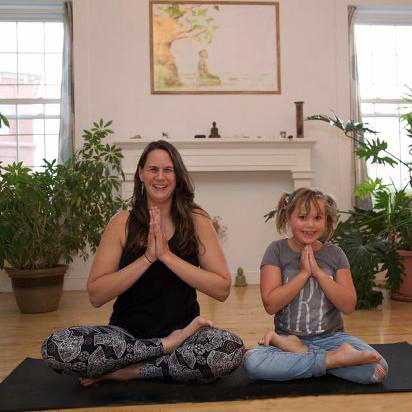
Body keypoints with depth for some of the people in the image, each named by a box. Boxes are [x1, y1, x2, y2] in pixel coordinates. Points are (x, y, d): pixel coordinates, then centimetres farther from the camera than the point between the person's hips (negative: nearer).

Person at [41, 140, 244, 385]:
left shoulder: (197, 221, -3)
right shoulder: (123, 223, -2)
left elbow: (222, 289, -11)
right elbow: (96, 295, -7)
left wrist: (167, 255, -18)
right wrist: (147, 257, -17)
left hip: (181, 330, 0)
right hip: (127, 333, 1)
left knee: (231, 349, -32)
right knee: (56, 347, -25)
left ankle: (124, 372, -15)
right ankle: (170, 346, -15)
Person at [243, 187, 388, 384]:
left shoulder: (335, 253, 4)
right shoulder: (277, 250, -2)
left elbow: (348, 306, -4)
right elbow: (271, 304, -11)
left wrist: (318, 271, -12)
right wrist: (304, 272, -14)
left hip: (331, 337, 2)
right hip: (289, 336, -1)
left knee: (378, 369, -25)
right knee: (251, 362, -32)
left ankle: (295, 351, -13)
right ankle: (332, 359, -19)